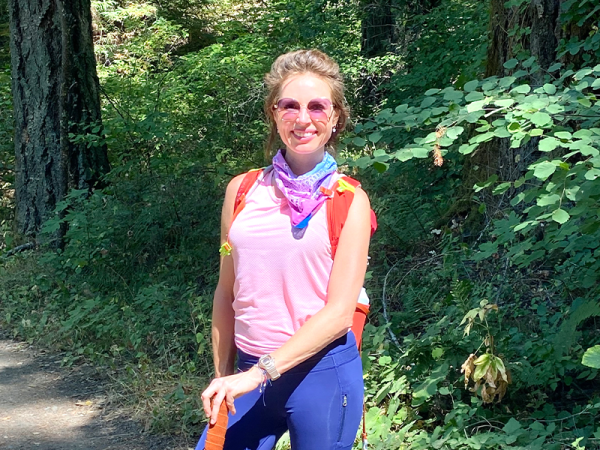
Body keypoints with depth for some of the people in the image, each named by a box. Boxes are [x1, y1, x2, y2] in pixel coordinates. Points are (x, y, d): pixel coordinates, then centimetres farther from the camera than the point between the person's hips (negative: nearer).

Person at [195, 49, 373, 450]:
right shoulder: (242, 191, 4)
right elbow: (228, 293, 11)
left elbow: (339, 313, -11)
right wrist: (222, 374, 11)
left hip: (322, 375, -3)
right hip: (249, 374, 3)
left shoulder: (349, 202, -6)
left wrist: (260, 372, -17)